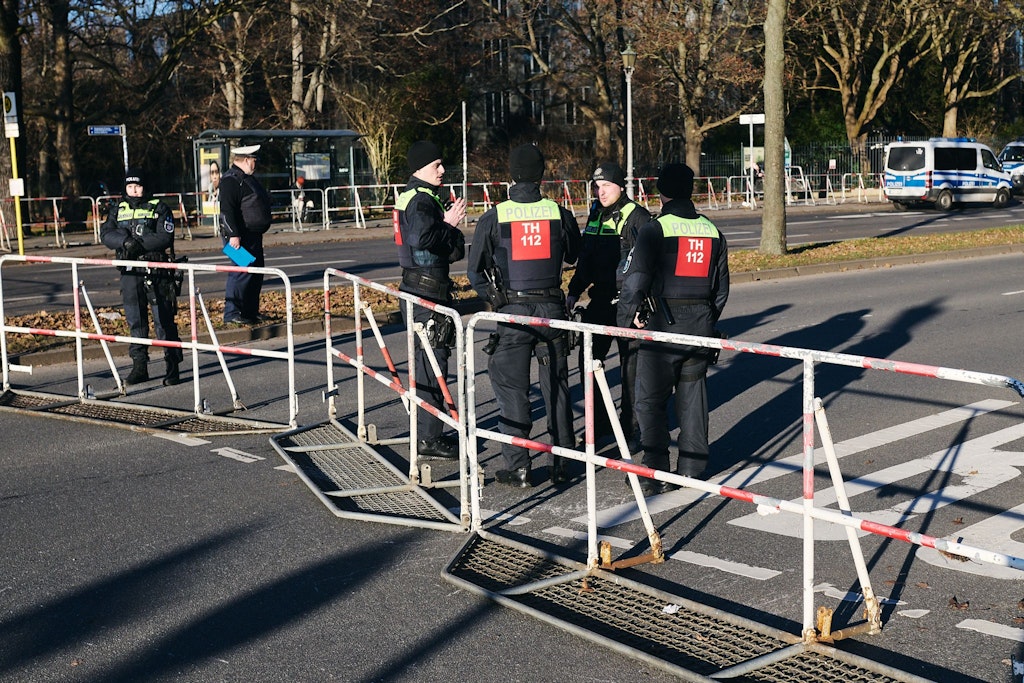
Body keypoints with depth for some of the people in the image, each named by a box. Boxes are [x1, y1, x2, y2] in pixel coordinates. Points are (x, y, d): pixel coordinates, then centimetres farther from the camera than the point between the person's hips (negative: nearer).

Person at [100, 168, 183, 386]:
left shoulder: (159, 209, 2)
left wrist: (139, 244, -19)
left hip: (157, 272, -4)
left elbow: (165, 237, -11)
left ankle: (172, 368, 1)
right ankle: (139, 367, 14)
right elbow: (106, 234, 1)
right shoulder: (118, 211, 15)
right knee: (135, 321, 8)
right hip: (130, 273, 4)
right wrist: (125, 241, -18)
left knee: (164, 321, -3)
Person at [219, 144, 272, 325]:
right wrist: (233, 235, -27)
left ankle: (251, 312, 23)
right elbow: (227, 210, -22)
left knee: (256, 274, 14)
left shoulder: (247, 178, 19)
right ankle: (232, 313, -9)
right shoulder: (231, 180, -15)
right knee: (241, 272, -12)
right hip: (240, 237, -11)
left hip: (253, 235, 11)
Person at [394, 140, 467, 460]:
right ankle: (429, 438, -3)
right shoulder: (421, 200, -16)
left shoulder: (412, 195, 17)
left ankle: (428, 431, 28)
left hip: (417, 286, 11)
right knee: (433, 361, -7)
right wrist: (449, 225, -19)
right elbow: (421, 237, -33)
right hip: (427, 289, -11)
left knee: (428, 359, 18)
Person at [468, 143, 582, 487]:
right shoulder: (560, 213, -2)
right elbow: (572, 255, 17)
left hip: (512, 312, -2)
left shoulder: (494, 218, -6)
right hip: (552, 308, 2)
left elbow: (475, 270, 0)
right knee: (556, 387, 11)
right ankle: (562, 464, 17)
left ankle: (518, 468, 6)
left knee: (512, 389, 5)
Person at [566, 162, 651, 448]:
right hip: (599, 300, 7)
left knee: (630, 365, 2)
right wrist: (574, 291, 16)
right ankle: (599, 423, 20)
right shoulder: (596, 215, 12)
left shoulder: (637, 217, -9)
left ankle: (631, 428, 13)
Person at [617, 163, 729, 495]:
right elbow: (721, 286, 16)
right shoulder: (712, 231, 10)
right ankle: (692, 467, 21)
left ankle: (656, 474, -1)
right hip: (700, 324, 6)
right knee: (693, 396, 16)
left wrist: (629, 315, -5)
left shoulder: (655, 229, -10)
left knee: (651, 400, 1)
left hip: (663, 323, -6)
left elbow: (635, 277, -18)